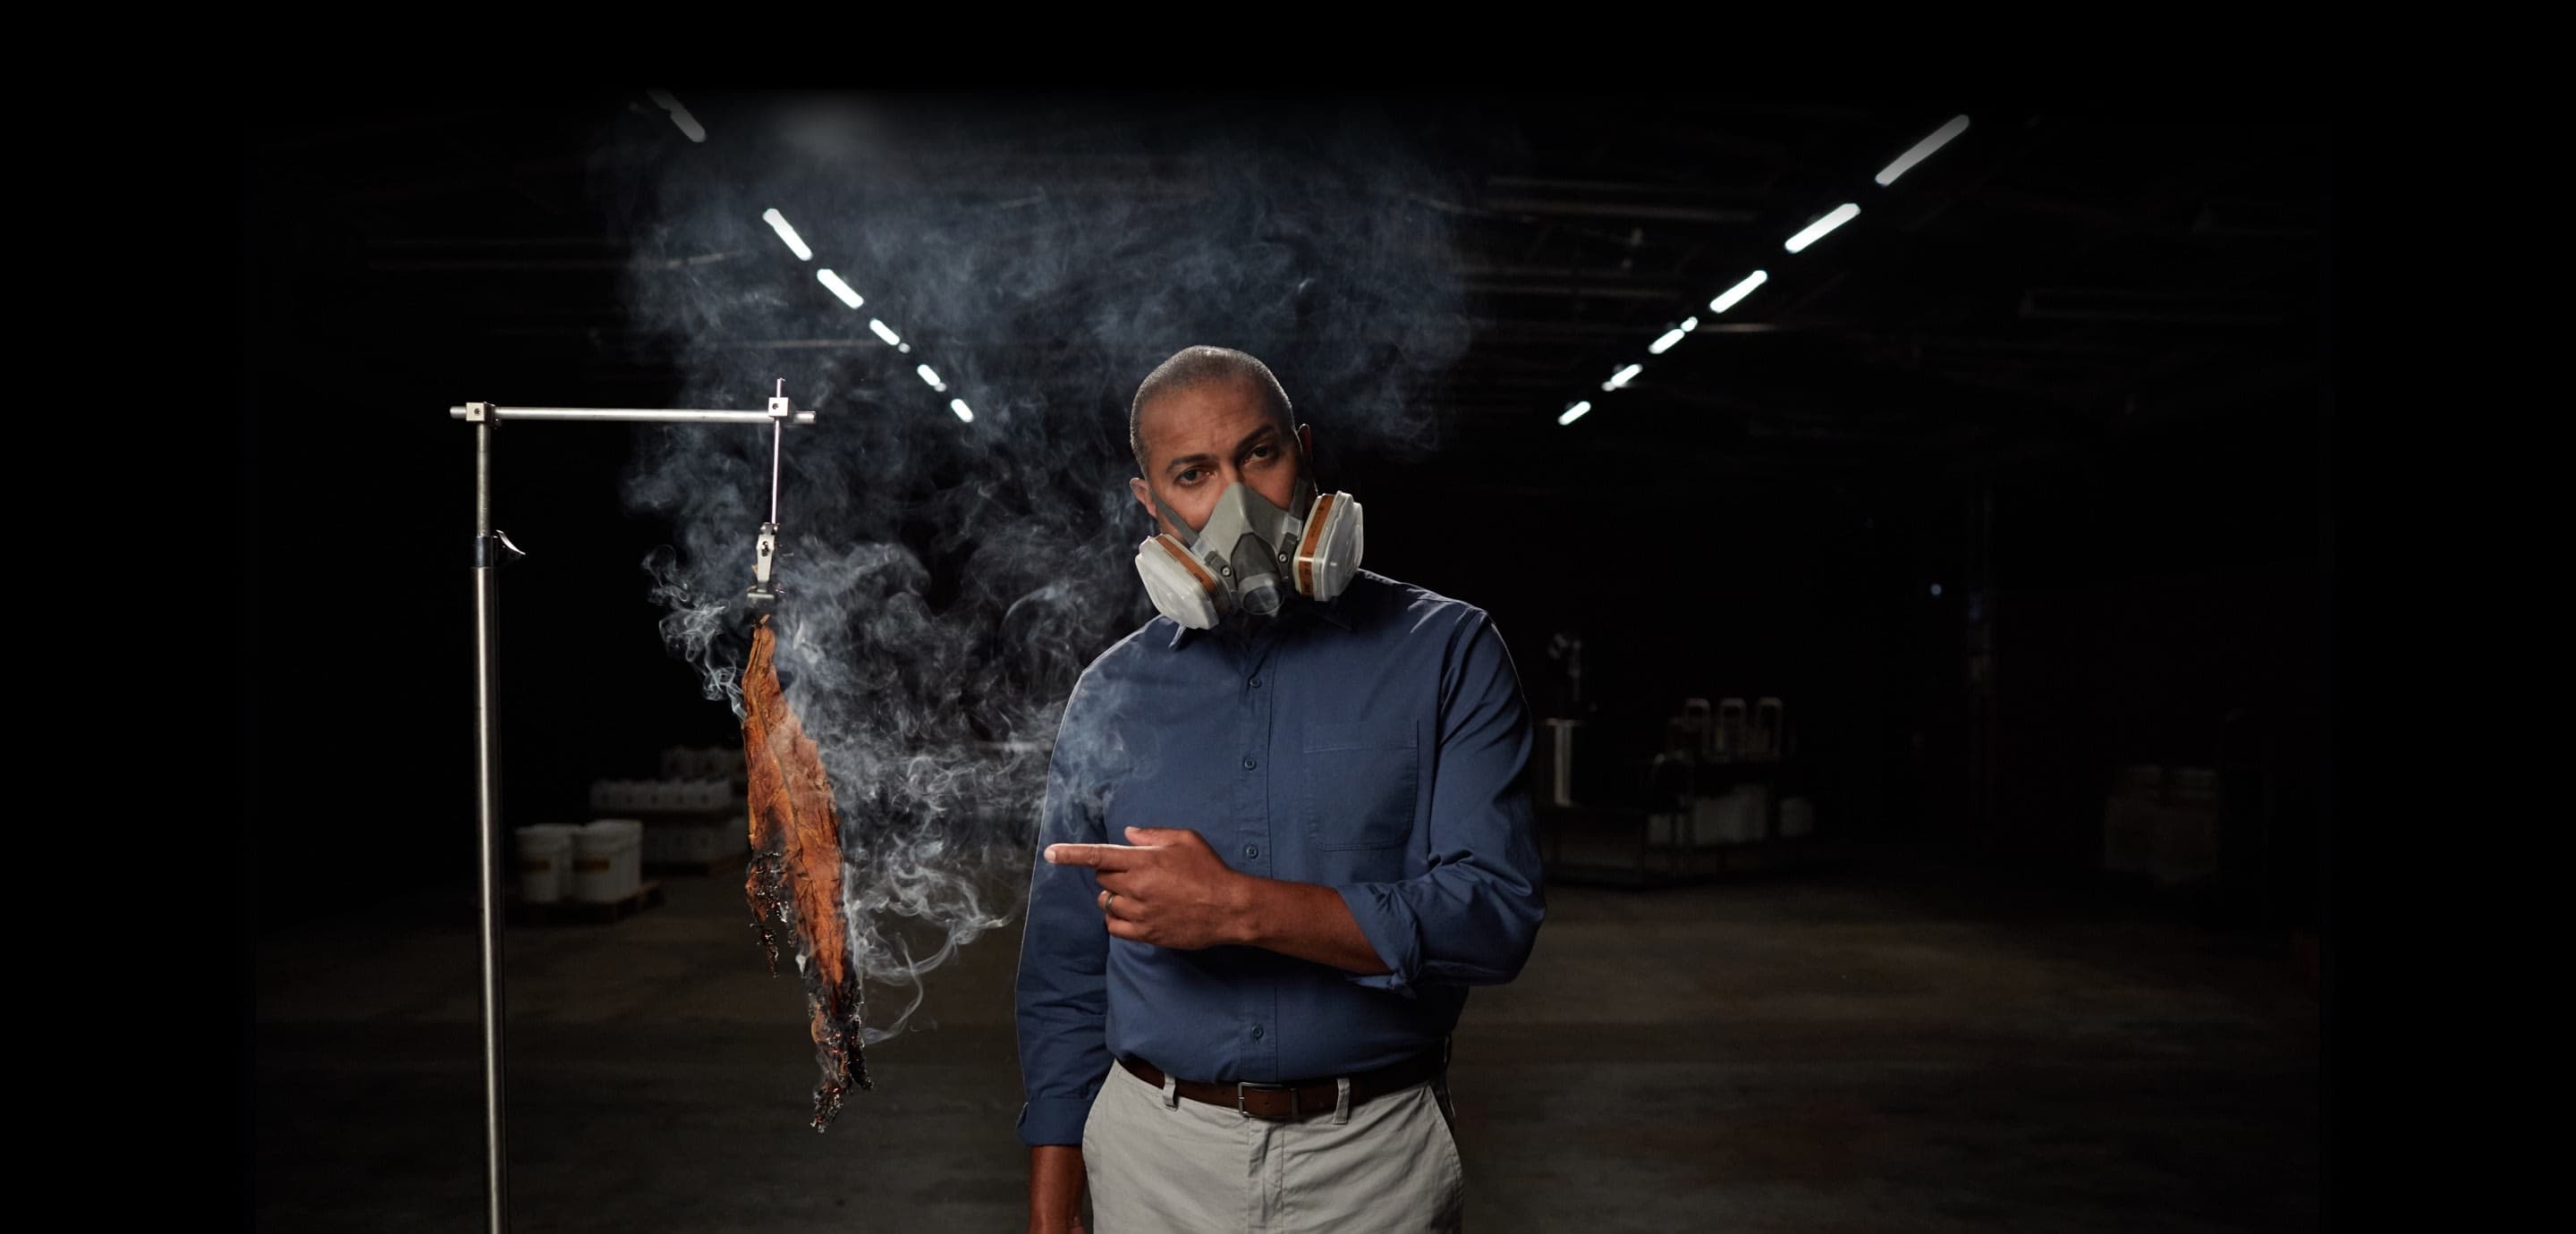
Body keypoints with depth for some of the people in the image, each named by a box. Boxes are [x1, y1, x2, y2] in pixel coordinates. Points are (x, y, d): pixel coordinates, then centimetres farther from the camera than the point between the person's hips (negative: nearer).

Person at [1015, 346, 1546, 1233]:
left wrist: (1240, 908, -22)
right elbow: (1064, 978, 5)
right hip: (1154, 1154, 2)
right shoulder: (1111, 695, 2)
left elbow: (1496, 914, -16)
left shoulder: (1446, 652, -6)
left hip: (1378, 1158, -2)